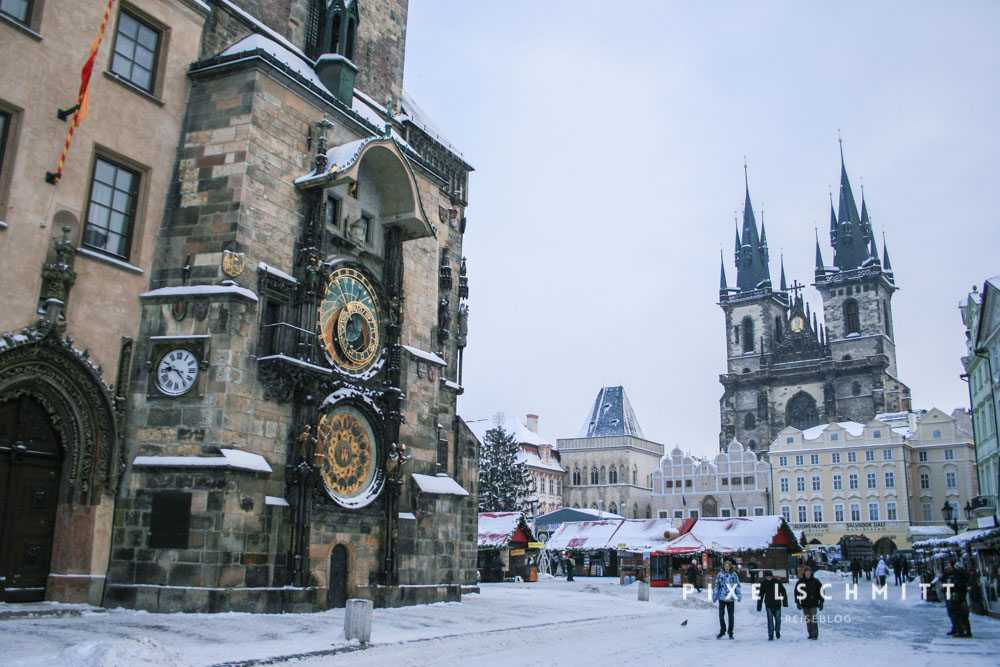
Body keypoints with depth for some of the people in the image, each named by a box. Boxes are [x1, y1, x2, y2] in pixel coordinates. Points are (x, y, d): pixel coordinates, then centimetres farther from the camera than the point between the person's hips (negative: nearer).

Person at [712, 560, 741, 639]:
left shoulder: (734, 574, 1)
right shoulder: (720, 574, 1)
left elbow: (737, 585, 4)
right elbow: (716, 585, 5)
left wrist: (738, 596, -2)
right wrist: (715, 596, 3)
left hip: (731, 598, 0)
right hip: (722, 597, 0)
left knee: (731, 616, 6)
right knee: (721, 615, 3)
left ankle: (730, 632, 18)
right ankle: (722, 630, 20)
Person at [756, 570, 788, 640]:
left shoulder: (777, 582, -3)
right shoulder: (764, 584, 0)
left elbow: (783, 592, 1)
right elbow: (761, 595, 4)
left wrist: (785, 602, -6)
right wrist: (759, 606, 4)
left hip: (777, 604, 0)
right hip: (768, 605, 0)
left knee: (778, 619, 7)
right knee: (770, 620, -5)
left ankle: (777, 631, 34)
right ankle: (770, 635, 1)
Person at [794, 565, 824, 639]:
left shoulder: (815, 581, -1)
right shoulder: (800, 582, 2)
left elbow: (821, 592, 4)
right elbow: (797, 593, 6)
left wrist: (821, 603, 0)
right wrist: (798, 603, -3)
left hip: (813, 604, -2)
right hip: (805, 605, 2)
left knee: (814, 619, -11)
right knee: (808, 619, 8)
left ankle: (815, 635, -8)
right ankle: (810, 634, 17)